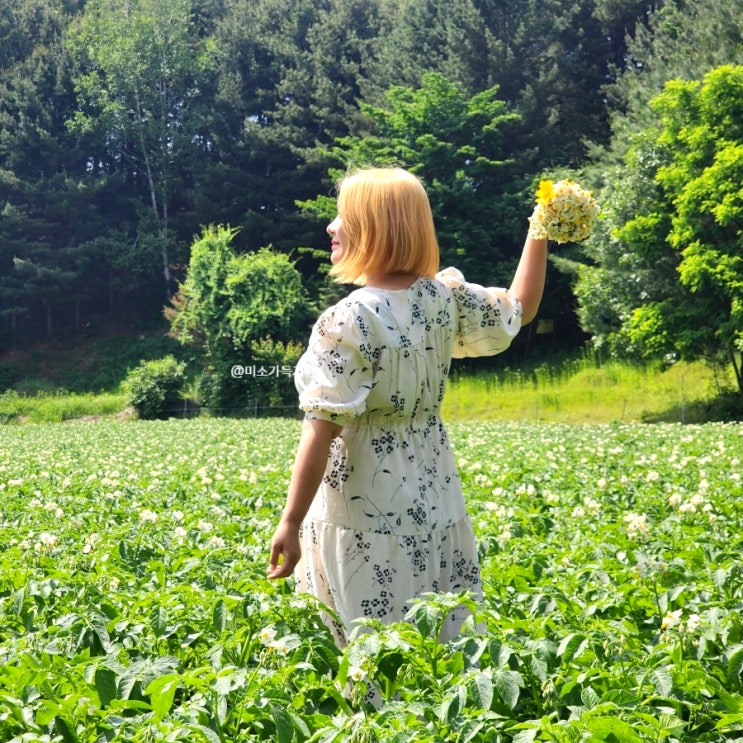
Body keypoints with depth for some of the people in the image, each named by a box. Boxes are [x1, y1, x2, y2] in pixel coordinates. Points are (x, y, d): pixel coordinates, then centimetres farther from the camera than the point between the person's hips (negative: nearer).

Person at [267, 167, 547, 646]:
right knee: (444, 646, 14)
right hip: (432, 505, 7)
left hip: (363, 513, -6)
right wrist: (541, 235, 23)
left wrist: (291, 523, -14)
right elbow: (518, 311, 19)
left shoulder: (347, 321, -17)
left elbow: (322, 431, -19)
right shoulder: (447, 298, 0)